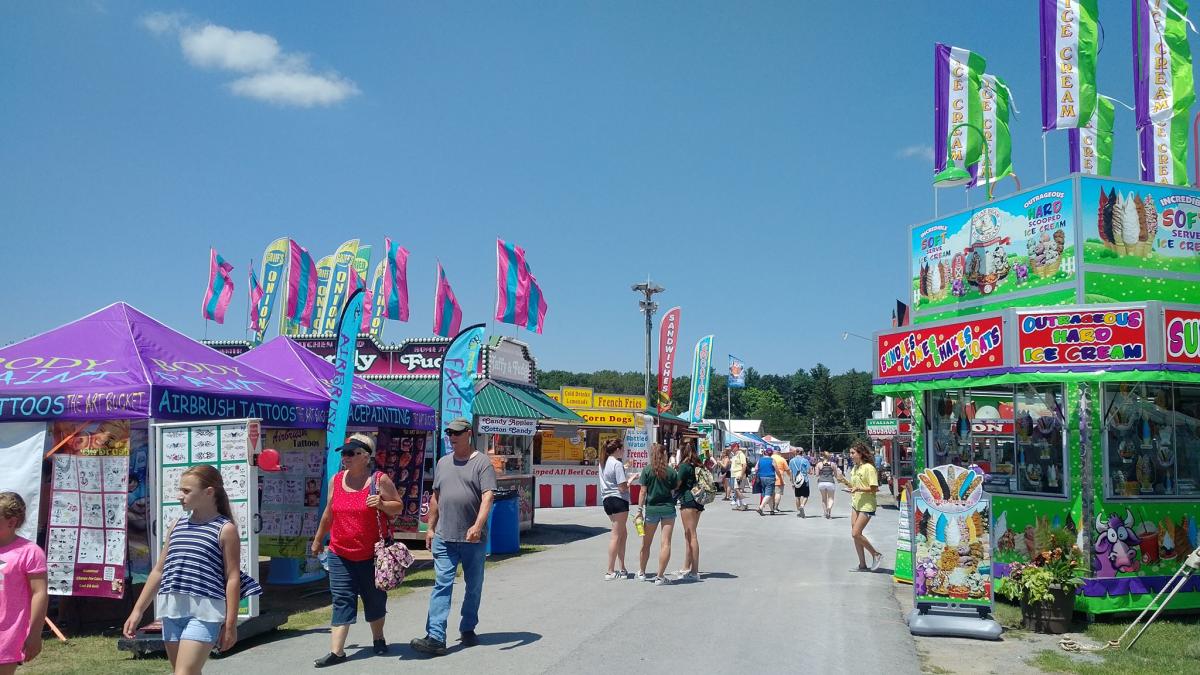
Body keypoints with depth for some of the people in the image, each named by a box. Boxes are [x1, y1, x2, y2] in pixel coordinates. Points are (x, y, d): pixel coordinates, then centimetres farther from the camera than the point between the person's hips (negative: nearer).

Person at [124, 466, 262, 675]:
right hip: (172, 611, 7)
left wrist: (230, 624, -9)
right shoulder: (177, 525, 15)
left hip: (204, 612, -7)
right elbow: (159, 571, 19)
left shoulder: (225, 529, -3)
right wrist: (138, 610, 15)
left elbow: (233, 578, -6)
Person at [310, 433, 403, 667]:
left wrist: (382, 504, -22)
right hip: (340, 555, 3)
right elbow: (329, 512, 17)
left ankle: (378, 639, 33)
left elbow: (398, 507, -2)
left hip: (372, 555, -2)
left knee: (375, 599, 12)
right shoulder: (336, 480, 5)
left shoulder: (380, 480, -7)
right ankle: (336, 651, -3)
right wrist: (318, 539, 24)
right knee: (342, 601, -2)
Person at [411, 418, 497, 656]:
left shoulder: (482, 462, -5)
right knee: (442, 585, -5)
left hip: (473, 539, -3)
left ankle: (468, 630, 26)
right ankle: (435, 637, -9)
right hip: (444, 538, 3)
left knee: (474, 586, 10)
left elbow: (488, 496, -15)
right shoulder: (443, 463, 13)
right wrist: (431, 528, 15)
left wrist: (477, 526, -27)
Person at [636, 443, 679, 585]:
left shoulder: (647, 470, -5)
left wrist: (640, 509, 0)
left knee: (646, 543, 15)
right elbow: (674, 490, 2)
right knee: (666, 543, 0)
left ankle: (641, 573, 28)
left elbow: (643, 491, -5)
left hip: (651, 509, 0)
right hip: (668, 509, 0)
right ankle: (660, 577, -1)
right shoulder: (671, 471, -3)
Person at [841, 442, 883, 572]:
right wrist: (846, 483, 3)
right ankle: (862, 565, 12)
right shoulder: (854, 468, 13)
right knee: (855, 534, 6)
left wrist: (858, 489, -24)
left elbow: (874, 488, -16)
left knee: (856, 533, -13)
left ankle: (876, 555, 4)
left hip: (866, 506, -9)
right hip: (855, 504, 9)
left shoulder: (869, 468, -13)